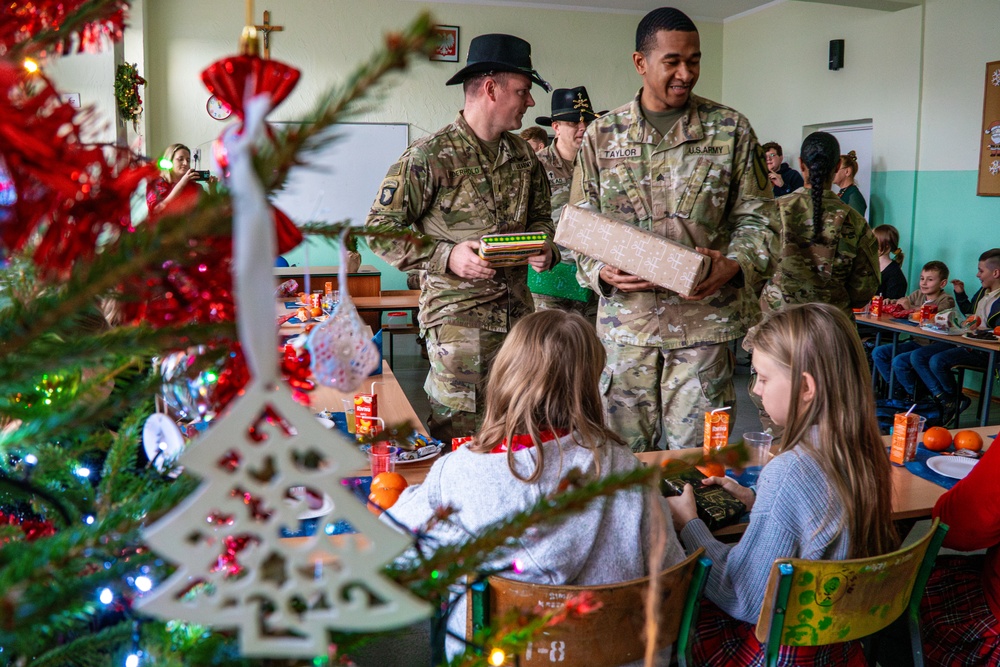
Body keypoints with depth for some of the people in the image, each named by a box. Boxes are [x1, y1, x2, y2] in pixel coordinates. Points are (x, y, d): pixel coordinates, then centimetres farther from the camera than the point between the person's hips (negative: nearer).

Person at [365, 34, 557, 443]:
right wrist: (447, 256, -19)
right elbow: (380, 230, -8)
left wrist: (545, 248, 2)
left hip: (519, 313, 6)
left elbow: (540, 217, 25)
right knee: (459, 431, -2)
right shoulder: (429, 156, -9)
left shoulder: (524, 156, 13)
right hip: (458, 317, -6)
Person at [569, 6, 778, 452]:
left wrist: (734, 265, -16)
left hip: (704, 318, -1)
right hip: (624, 320, 1)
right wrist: (601, 270, -12)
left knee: (694, 454, 6)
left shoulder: (730, 130, 5)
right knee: (623, 452, 9)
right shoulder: (602, 135, 6)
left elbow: (756, 217, 5)